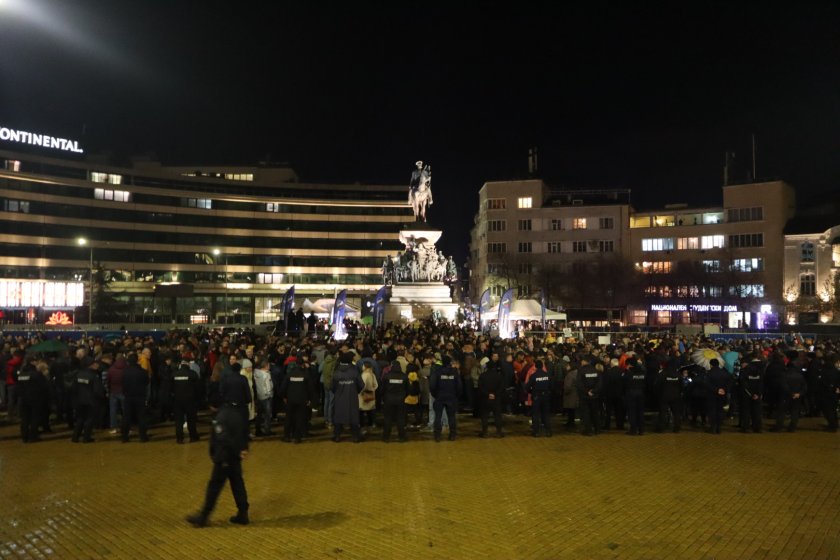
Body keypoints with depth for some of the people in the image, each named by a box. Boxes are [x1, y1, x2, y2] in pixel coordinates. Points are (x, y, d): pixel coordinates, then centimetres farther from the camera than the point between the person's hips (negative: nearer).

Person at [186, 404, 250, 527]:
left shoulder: (221, 417, -21)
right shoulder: (236, 412, 5)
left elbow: (223, 439, -24)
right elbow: (244, 432, 10)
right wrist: (244, 449, 8)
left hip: (225, 458, -8)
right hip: (235, 457, 8)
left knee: (214, 486, 4)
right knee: (237, 483, 13)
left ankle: (203, 516, 16)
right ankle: (243, 514, 19)